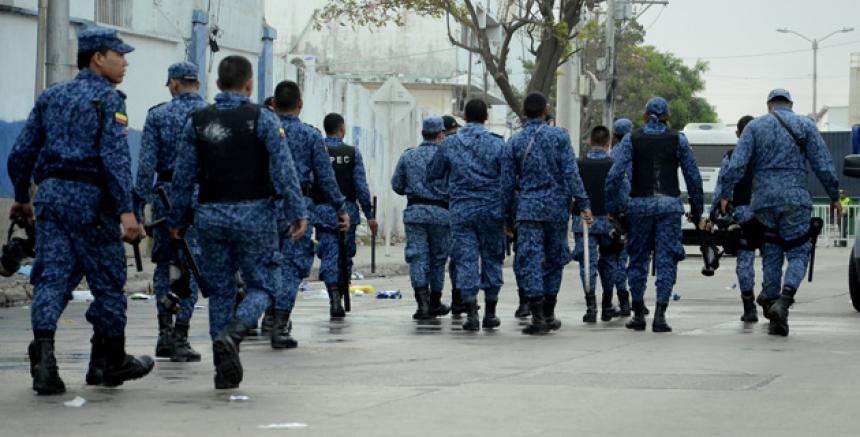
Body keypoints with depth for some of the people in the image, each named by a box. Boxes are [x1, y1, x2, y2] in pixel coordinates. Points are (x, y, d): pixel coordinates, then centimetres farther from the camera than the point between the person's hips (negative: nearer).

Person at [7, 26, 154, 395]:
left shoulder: (51, 97, 15)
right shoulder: (107, 98, -5)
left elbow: (21, 153, 16)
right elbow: (115, 157, -17)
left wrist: (22, 199, 27)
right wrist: (126, 210, -20)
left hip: (50, 194, 6)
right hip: (90, 198, -6)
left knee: (51, 278, 1)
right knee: (108, 281, 8)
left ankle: (43, 355, -16)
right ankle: (109, 361, 18)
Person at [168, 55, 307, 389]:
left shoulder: (198, 121, 5)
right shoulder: (262, 119, -5)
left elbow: (183, 175, 6)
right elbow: (283, 170, -11)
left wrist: (178, 219, 14)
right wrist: (297, 213, -9)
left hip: (211, 215, 3)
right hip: (254, 214, -3)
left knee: (220, 290, 11)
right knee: (261, 286, 6)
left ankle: (224, 371, 9)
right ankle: (231, 335, -21)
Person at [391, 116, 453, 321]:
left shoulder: (408, 156, 5)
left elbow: (396, 185, 8)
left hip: (414, 211, 1)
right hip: (440, 212, -1)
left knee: (417, 257, -1)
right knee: (438, 258, 11)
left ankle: (423, 302, -15)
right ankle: (435, 303, 20)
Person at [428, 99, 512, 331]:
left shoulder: (450, 144, 2)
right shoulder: (497, 144, -3)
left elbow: (432, 175, 13)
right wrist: (508, 214, 2)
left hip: (461, 211, 0)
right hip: (491, 211, 0)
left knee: (466, 260, 1)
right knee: (492, 259, 11)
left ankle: (471, 313, -9)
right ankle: (490, 313, 15)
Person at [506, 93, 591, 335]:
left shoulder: (515, 142, 3)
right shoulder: (559, 136, 0)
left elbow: (508, 182, 4)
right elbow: (571, 173, -6)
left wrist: (509, 217, 12)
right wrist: (583, 204, -4)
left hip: (528, 208, -1)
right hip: (557, 206, 1)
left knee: (529, 260, -3)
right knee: (554, 258, 14)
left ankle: (538, 317, -13)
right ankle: (549, 315, 19)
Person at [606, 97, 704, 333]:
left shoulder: (631, 139, 2)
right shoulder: (678, 140, 4)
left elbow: (615, 175, -7)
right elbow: (693, 177, 4)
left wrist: (613, 208, -1)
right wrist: (696, 210, 12)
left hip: (640, 204, 0)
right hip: (669, 204, 0)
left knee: (638, 259, 12)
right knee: (666, 260, 0)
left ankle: (638, 315, 15)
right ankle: (659, 315, -10)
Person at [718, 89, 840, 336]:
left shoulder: (755, 127, 8)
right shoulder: (805, 126, 6)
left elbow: (737, 163, -3)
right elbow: (824, 165, 2)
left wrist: (726, 194, -1)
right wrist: (834, 197, 10)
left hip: (763, 200, 2)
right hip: (795, 199, -2)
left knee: (770, 256, 10)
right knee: (798, 254, 2)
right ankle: (783, 302, -22)